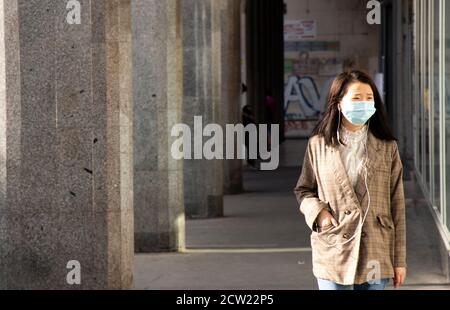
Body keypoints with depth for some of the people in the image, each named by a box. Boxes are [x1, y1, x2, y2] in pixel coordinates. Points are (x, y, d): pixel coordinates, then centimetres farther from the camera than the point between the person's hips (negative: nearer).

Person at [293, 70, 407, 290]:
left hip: (376, 255, 1)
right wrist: (317, 211, -9)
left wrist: (399, 260, 3)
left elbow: (397, 205, 4)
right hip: (333, 253, 0)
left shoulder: (387, 148, 3)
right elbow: (303, 189, 14)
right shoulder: (319, 144, 2)